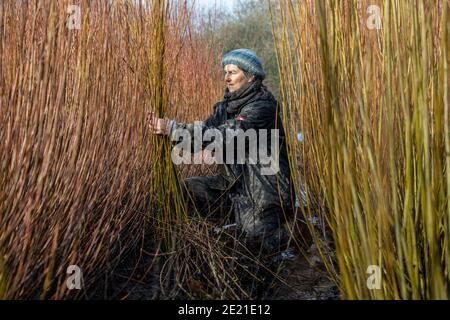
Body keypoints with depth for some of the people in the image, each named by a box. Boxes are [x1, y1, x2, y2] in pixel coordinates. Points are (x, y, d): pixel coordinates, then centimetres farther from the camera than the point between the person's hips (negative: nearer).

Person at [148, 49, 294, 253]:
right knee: (187, 189, -1)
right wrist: (165, 128, -17)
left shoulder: (262, 105, -19)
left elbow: (224, 134, -30)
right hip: (235, 180, 7)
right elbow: (205, 129, -2)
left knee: (254, 234, -25)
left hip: (265, 185, -7)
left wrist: (172, 127, -32)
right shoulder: (228, 103, 8)